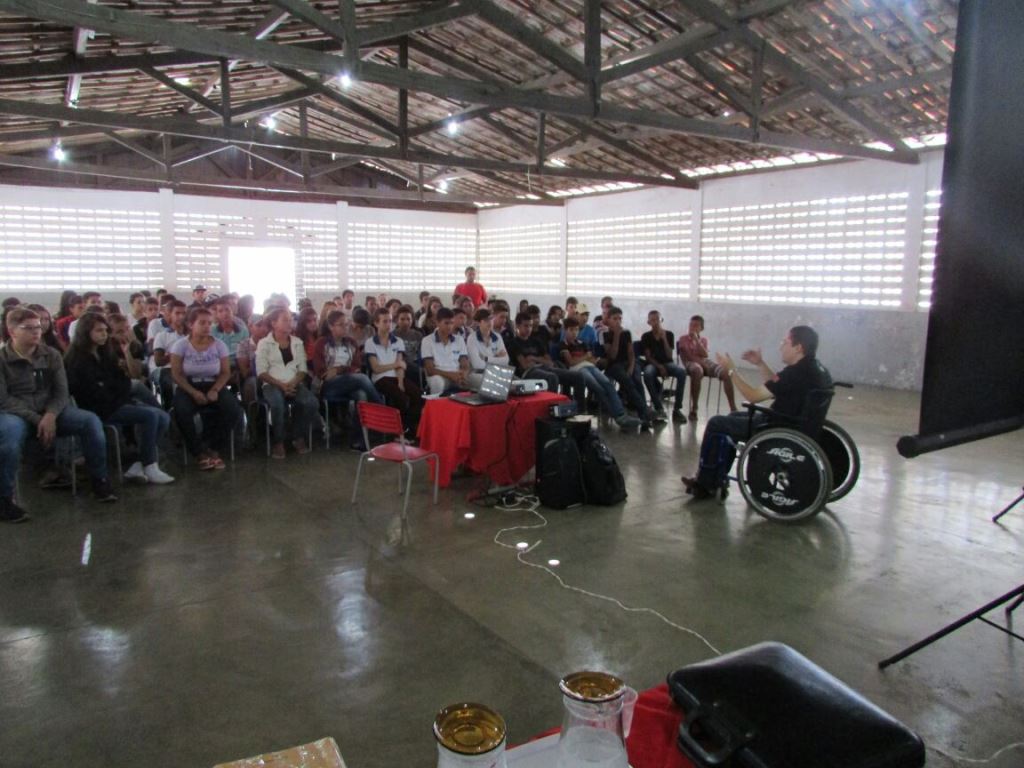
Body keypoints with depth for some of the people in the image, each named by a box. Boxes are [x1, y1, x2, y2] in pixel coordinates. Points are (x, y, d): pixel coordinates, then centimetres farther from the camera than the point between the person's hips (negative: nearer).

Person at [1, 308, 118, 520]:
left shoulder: (51, 355, 5)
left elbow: (61, 391, 2)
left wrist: (50, 415, -18)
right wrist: (36, 419, -21)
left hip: (49, 411, 4)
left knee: (90, 420, -19)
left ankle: (100, 481, -6)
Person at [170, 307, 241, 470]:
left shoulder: (219, 345, 1)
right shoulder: (181, 345, -4)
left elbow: (225, 372, 1)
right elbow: (176, 374, -7)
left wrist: (215, 390, -17)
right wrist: (194, 392, -20)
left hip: (213, 387, 2)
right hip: (188, 388, -2)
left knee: (234, 410, -25)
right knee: (182, 412, -34)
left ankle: (214, 449, -6)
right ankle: (200, 452, -12)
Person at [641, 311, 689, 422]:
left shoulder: (669, 334, 5)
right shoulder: (646, 336, 3)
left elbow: (669, 356, -3)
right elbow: (647, 357, -2)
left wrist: (664, 339, -12)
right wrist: (659, 366, -18)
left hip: (667, 363, 1)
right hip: (652, 364, -1)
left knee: (682, 371, -33)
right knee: (648, 373, -40)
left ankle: (677, 408, -31)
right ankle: (659, 407, -31)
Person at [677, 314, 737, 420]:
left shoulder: (703, 340, 22)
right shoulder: (684, 339, 11)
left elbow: (705, 355, 3)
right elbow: (686, 356, -2)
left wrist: (697, 340, -5)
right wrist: (700, 361, -14)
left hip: (705, 362, 5)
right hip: (690, 363, -5)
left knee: (725, 373, -23)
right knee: (698, 370, -44)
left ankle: (733, 408, -24)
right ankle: (693, 409, -41)